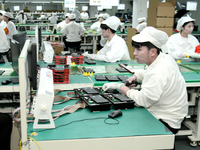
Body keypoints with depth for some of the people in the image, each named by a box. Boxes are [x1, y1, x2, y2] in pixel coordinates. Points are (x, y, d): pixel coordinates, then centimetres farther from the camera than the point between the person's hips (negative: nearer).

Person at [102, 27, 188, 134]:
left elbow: (143, 100, -25)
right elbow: (147, 73, 23)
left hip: (166, 123, -9)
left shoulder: (161, 71, -30)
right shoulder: (163, 58, 1)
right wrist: (135, 77, 4)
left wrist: (120, 86, -15)